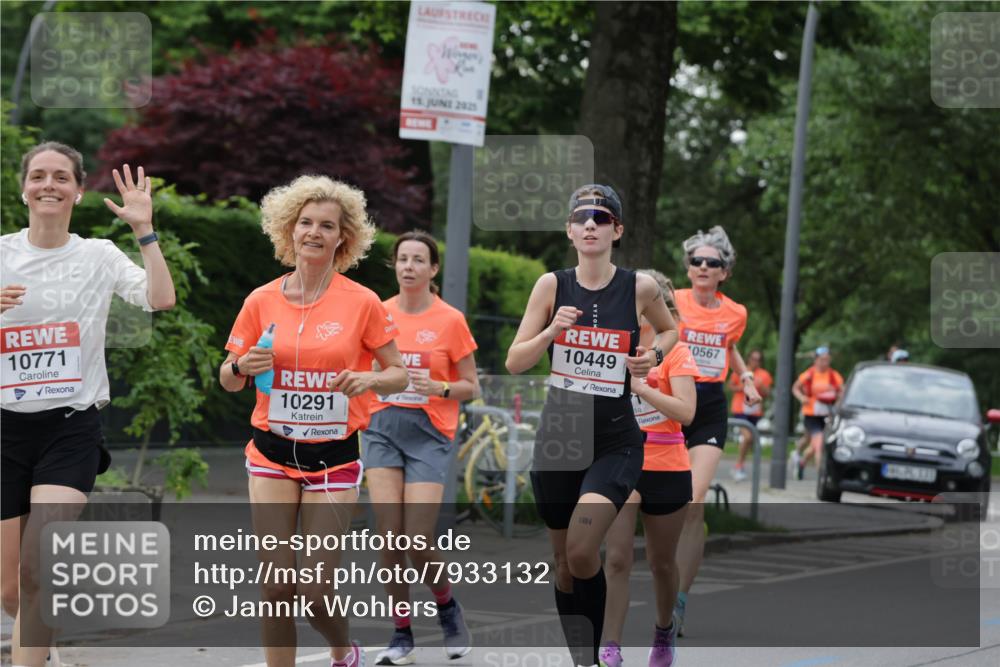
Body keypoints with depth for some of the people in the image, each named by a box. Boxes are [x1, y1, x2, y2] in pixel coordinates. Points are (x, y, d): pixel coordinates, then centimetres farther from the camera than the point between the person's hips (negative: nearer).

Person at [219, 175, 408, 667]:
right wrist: (243, 367, -14)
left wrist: (369, 379, -18)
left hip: (334, 457, -2)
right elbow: (228, 381, 9)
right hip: (273, 454, 2)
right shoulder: (261, 302, 1)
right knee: (277, 585, -5)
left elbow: (399, 374, 3)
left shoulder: (362, 303, -5)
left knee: (315, 592, -3)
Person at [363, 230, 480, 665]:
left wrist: (439, 388, -14)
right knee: (389, 535, -7)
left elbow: (471, 387, 4)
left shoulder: (450, 320, -1)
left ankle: (447, 606, 20)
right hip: (383, 428, 2)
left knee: (418, 541, -10)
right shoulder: (379, 314, 6)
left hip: (429, 433, -2)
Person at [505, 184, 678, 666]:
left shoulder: (640, 287, -4)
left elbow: (670, 329, 18)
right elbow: (514, 363, -1)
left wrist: (654, 355, -2)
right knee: (563, 562, 10)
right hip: (557, 439, 2)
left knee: (581, 552, -21)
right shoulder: (552, 285, -1)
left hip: (615, 442, -2)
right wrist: (552, 331, -17)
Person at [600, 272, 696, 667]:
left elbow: (685, 412, -19)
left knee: (662, 562, 12)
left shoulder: (675, 352, -6)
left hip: (666, 470, -2)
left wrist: (639, 385, -26)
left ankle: (665, 631, 37)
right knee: (617, 559, -10)